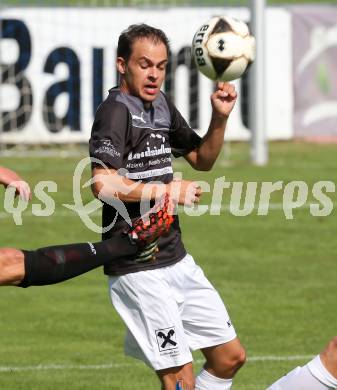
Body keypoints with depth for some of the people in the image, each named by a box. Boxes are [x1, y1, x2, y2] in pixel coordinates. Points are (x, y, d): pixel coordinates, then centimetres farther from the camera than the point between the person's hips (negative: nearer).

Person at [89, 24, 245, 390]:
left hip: (176, 259, 9)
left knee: (230, 356, 12)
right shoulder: (116, 110, -14)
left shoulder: (161, 105, 12)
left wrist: (220, 117, 6)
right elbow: (102, 183, -28)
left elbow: (202, 159, 24)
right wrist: (168, 191, -19)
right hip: (138, 270, -9)